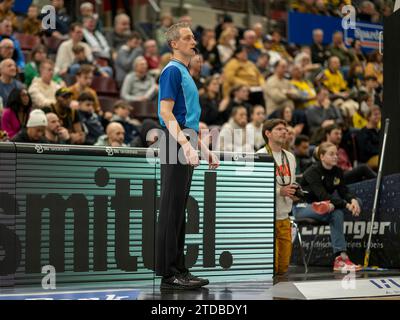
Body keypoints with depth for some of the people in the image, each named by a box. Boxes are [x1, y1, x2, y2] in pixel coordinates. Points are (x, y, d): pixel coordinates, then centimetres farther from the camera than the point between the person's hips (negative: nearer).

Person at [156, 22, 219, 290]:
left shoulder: (186, 74, 20)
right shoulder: (172, 71, -9)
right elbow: (166, 112, -18)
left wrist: (204, 149, 22)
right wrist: (186, 145, -27)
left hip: (186, 146, 10)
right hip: (176, 145, -10)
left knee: (179, 212, 9)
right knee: (172, 210, -9)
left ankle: (178, 269, 12)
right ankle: (168, 273, -8)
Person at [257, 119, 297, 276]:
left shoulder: (290, 157, 16)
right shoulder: (260, 156, -9)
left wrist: (294, 192, 6)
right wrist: (279, 191, -19)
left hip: (284, 216, 7)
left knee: (283, 265, 8)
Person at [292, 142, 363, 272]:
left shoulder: (337, 171, 4)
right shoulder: (312, 172, -18)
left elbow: (344, 191, -4)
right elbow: (322, 195, -30)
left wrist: (352, 200, -29)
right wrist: (346, 205, -38)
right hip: (303, 207, -7)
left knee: (355, 202, -13)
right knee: (336, 212, -34)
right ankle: (341, 256, -37)